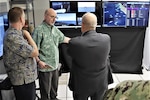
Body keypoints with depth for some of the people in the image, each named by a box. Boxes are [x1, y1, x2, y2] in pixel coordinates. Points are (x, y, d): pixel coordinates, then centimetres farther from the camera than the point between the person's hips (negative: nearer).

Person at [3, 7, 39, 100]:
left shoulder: (16, 33, 6)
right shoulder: (12, 37, -27)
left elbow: (30, 52, 10)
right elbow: (35, 53, -21)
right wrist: (28, 35, -12)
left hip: (28, 77, 10)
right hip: (23, 80, -10)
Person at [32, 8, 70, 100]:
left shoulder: (55, 29, 8)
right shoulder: (39, 30, -16)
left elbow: (63, 38, 24)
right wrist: (39, 61, -27)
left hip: (55, 65, 8)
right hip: (45, 66, -7)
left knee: (55, 86, 24)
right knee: (45, 89, 7)